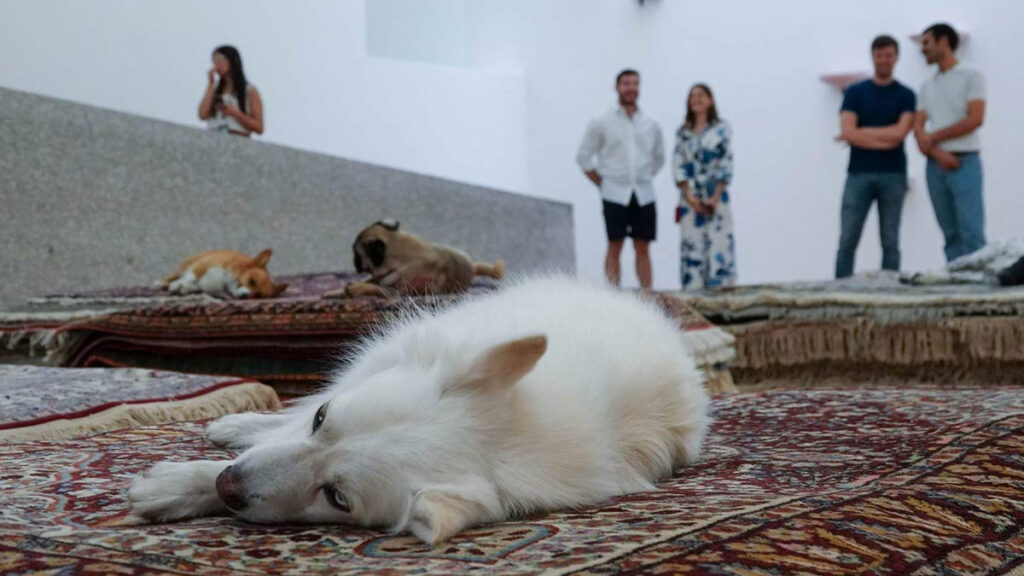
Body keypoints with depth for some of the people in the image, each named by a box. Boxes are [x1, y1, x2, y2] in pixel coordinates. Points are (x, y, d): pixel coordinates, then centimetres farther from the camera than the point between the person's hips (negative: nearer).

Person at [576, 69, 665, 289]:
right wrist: (602, 184, 0)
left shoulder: (651, 125, 11)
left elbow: (659, 157, 24)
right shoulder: (601, 123, 1)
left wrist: (643, 178, 13)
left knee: (643, 248, 3)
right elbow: (583, 157, 3)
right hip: (615, 195, -3)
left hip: (644, 195, 3)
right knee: (615, 247, -4)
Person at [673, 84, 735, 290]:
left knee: (719, 240, -8)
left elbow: (726, 163, -1)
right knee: (691, 243, -2)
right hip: (691, 197, 2)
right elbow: (678, 164, 5)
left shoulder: (722, 128, 5)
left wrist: (716, 196, -9)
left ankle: (720, 284, -6)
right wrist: (689, 196, -7)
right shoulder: (682, 132, 12)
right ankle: (693, 287, 1)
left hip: (717, 196, -2)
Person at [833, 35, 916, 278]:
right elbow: (847, 132, -6)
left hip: (892, 175, 0)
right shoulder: (855, 92, 7)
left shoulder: (905, 95, 6)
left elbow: (900, 132, -8)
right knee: (847, 240, -3)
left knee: (890, 242, 2)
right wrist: (884, 140, -9)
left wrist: (861, 133, -5)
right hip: (859, 174, 0)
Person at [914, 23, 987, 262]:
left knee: (972, 233, -13)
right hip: (935, 165, 5)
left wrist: (933, 138, -4)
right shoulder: (927, 87, 18)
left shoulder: (972, 77, 3)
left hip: (965, 162, -5)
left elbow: (975, 119, -9)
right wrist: (938, 154, -10)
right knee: (951, 234, 3)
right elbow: (918, 129, 9)